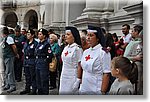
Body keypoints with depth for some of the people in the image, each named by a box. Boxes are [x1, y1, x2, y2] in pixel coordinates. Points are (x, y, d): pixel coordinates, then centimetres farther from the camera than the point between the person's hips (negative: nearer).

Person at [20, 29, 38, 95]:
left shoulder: (35, 43, -11)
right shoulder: (26, 44, 14)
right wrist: (24, 61, 17)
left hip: (32, 62, -8)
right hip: (26, 62, 8)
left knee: (33, 77, -1)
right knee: (27, 76, 16)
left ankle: (34, 90, 8)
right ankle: (27, 89, 27)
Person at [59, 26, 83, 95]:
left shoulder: (77, 48, -11)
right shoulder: (65, 48, 11)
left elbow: (79, 66, -13)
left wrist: (78, 80, -15)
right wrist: (61, 78, 16)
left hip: (72, 78, -7)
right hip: (64, 77, 7)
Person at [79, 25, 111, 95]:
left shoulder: (103, 52, -11)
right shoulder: (86, 52, 8)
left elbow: (106, 74, -13)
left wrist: (103, 92, -16)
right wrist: (81, 86, 12)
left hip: (96, 90, -6)